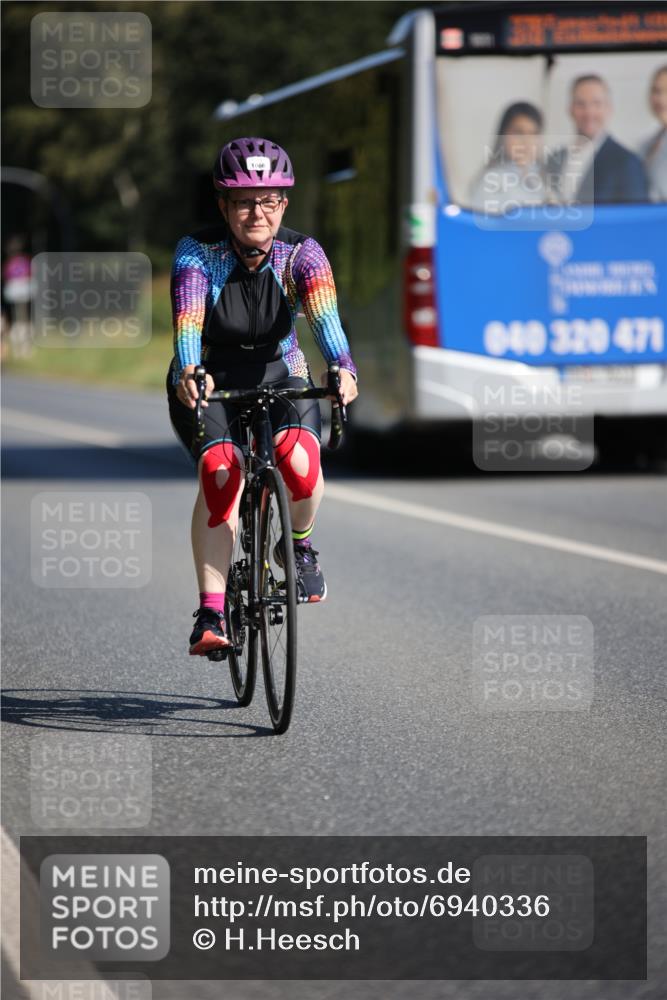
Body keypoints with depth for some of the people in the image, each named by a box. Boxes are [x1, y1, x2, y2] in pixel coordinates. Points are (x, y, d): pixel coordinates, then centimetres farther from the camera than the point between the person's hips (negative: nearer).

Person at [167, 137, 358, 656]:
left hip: (280, 375, 1)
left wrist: (342, 368, -52)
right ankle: (212, 613, -27)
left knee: (299, 460, -30)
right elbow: (187, 322, -32)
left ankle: (300, 543, 4)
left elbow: (325, 317, -31)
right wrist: (188, 372, -54)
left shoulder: (302, 254, -15)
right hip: (210, 381, -1)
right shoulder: (197, 253, -18)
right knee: (220, 470, -29)